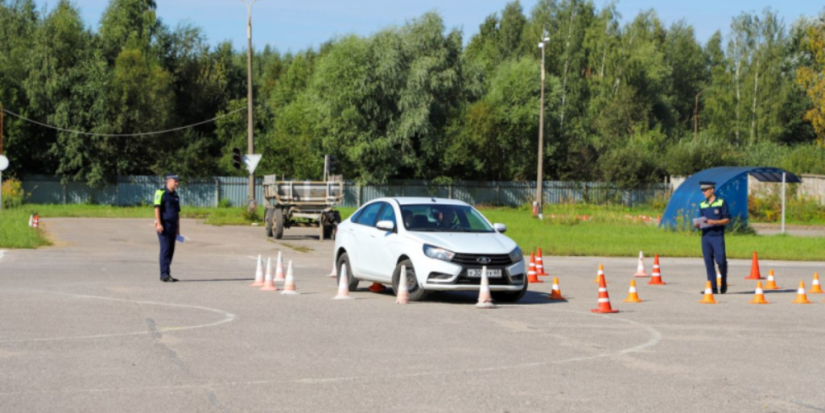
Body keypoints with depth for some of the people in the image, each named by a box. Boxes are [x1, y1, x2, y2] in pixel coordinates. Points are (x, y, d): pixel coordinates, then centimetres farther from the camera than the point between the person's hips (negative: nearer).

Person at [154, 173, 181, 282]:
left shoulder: (175, 196, 18)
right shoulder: (161, 193, -4)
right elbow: (157, 209, -12)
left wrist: (178, 228, 19)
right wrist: (158, 224, -20)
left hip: (173, 226, 7)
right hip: (163, 226, -7)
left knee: (170, 250, 6)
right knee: (165, 249, -12)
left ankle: (166, 274, 11)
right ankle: (164, 274, -14)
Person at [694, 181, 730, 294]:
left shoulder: (721, 203, 0)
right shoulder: (702, 205, 14)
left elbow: (727, 220, -3)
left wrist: (714, 222, -16)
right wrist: (698, 224, -3)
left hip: (717, 236, -5)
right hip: (705, 236, 5)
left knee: (721, 260, -7)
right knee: (708, 262, 1)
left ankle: (724, 284, 13)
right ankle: (713, 287, 3)